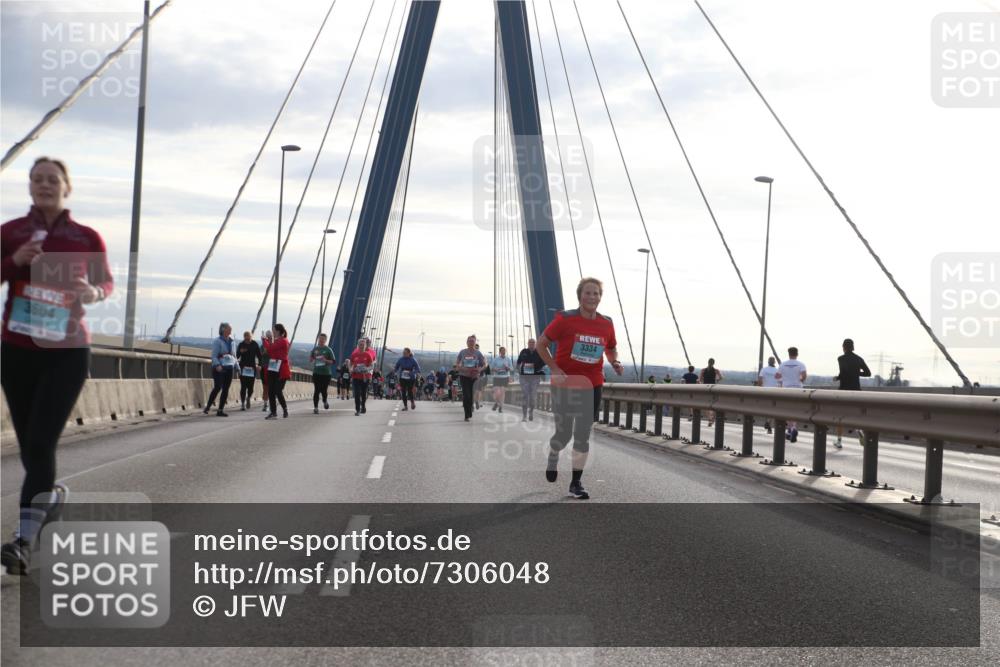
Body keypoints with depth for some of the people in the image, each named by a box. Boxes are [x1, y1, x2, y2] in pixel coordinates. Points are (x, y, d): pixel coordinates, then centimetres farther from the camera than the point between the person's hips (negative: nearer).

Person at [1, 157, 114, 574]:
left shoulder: (87, 239, 1)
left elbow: (106, 282, 13)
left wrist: (93, 292, -9)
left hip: (67, 351, -2)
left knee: (41, 442, -12)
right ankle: (49, 493, 41)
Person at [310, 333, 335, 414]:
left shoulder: (328, 350, -2)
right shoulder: (315, 349, 7)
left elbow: (333, 362, -2)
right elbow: (310, 360, 16)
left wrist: (326, 360, -18)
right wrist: (312, 359, -7)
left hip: (326, 373, -2)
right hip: (316, 373, 2)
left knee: (324, 390, 0)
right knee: (316, 390, -3)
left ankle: (325, 401, 32)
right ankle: (315, 407, 2)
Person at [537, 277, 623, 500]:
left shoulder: (606, 324, 0)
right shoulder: (565, 319, -11)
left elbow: (611, 349, 17)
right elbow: (541, 344, -3)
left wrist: (615, 363, -4)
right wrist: (555, 369, -13)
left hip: (592, 386, 3)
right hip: (565, 384, -3)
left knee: (583, 435, 4)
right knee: (564, 433, 4)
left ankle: (576, 482, 14)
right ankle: (553, 456, 40)